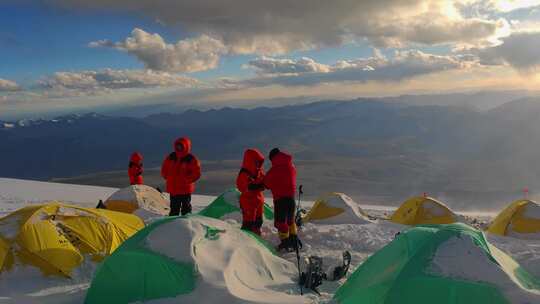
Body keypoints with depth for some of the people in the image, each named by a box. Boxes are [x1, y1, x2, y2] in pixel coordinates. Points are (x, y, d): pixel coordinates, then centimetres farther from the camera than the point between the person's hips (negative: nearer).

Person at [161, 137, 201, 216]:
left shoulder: (191, 159, -10)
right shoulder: (170, 157, 4)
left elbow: (196, 174, -12)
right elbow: (164, 171, 14)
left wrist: (186, 180, -15)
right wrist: (169, 178, 3)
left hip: (185, 189, -4)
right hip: (173, 189, 4)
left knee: (186, 208, 7)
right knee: (174, 209, 14)